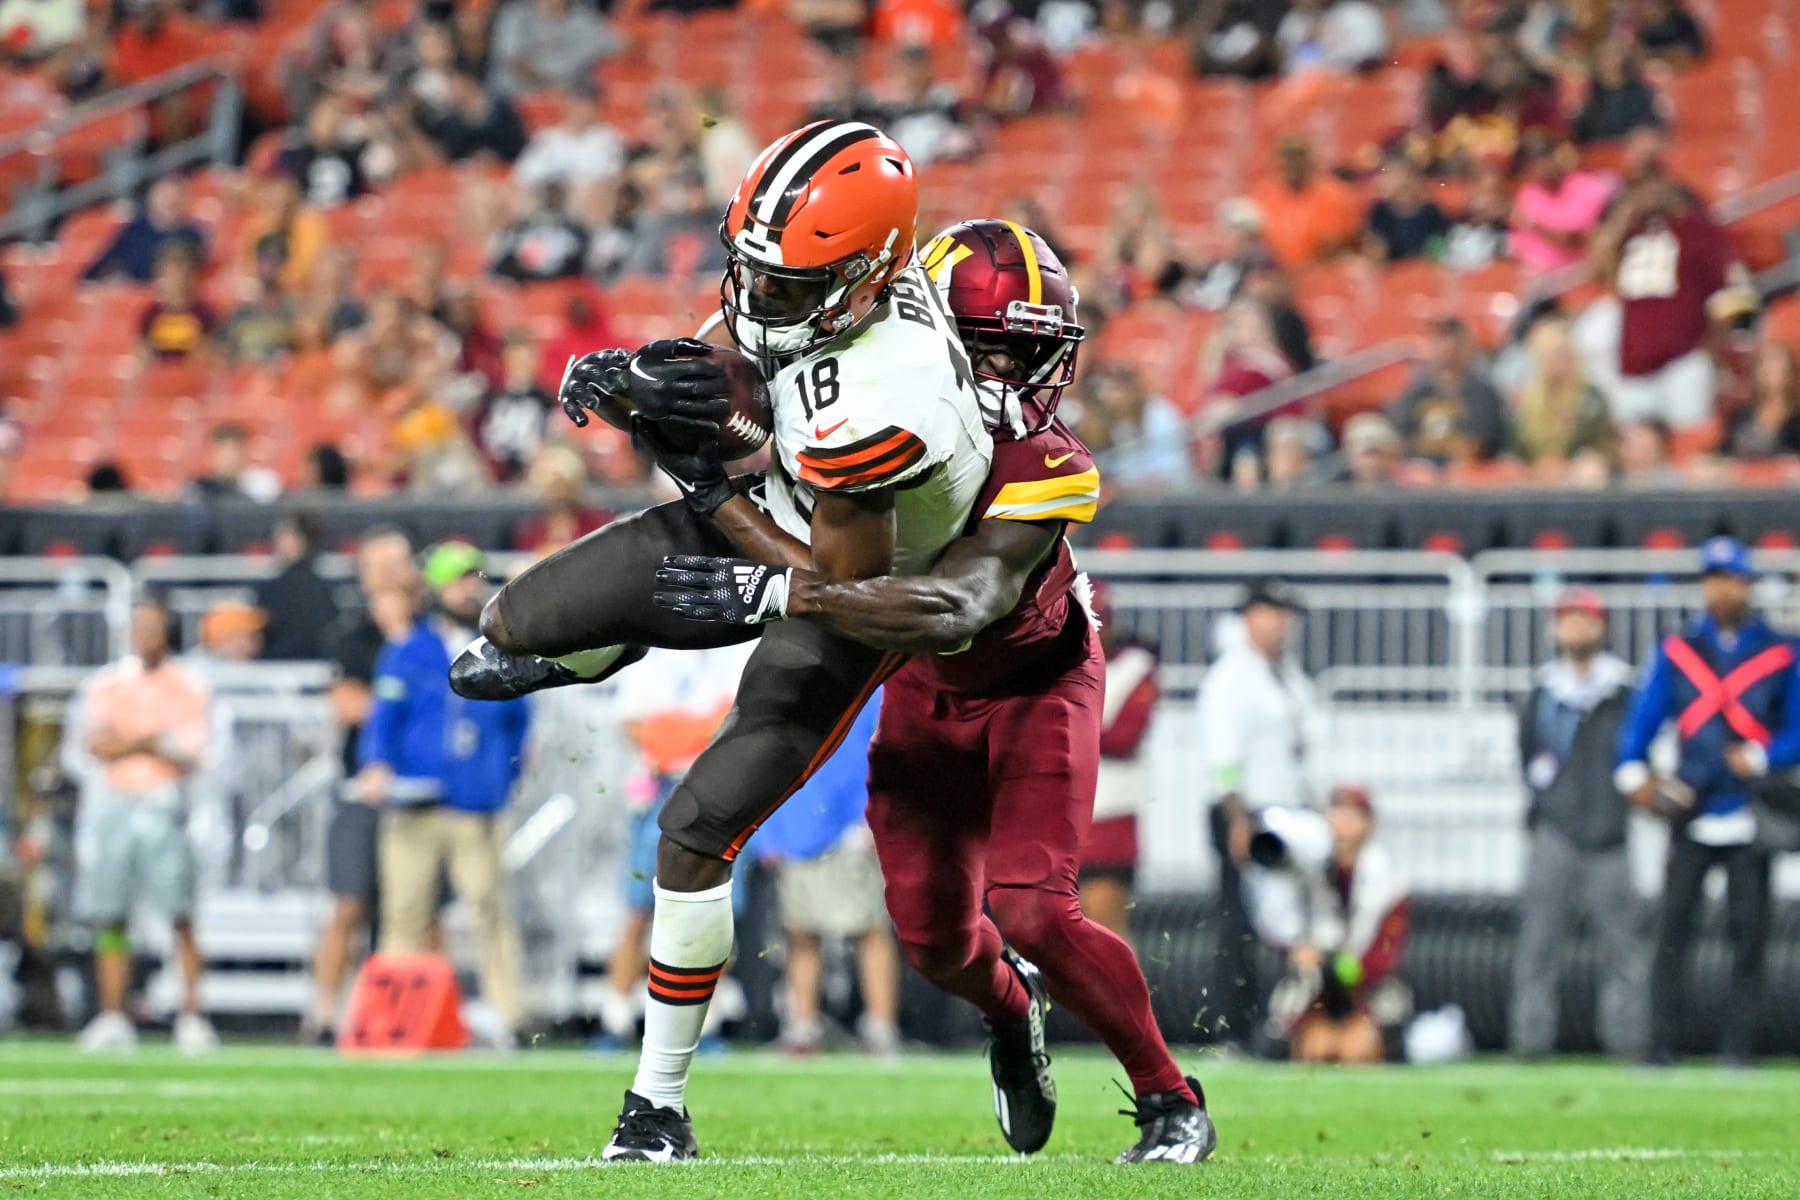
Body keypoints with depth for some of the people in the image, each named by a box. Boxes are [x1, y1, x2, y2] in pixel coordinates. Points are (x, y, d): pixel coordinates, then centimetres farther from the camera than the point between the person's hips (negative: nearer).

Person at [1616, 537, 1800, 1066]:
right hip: (1689, 817, 1)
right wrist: (1633, 771, -12)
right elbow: (1644, 715, 5)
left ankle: (1736, 1046, 5)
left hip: (1750, 819, -1)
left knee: (1749, 933, 0)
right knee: (1672, 929, -4)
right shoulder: (1676, 651, 8)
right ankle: (1661, 1047, -3)